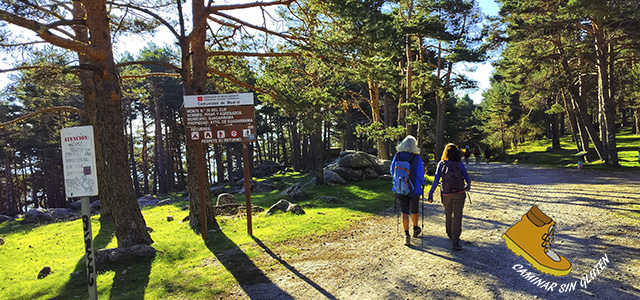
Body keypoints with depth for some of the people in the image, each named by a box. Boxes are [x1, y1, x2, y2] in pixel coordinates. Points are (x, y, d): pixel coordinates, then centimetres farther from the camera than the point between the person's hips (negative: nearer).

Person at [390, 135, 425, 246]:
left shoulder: (397, 156, -5)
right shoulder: (417, 158, -13)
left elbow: (392, 170, 6)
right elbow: (420, 174, -10)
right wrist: (422, 183, 9)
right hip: (413, 188, -1)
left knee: (404, 212, 6)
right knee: (414, 210, 18)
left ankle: (406, 235, -1)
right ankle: (415, 229, 39)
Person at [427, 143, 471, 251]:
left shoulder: (441, 164, -3)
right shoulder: (459, 164, -5)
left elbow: (436, 180, -8)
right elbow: (467, 178, 0)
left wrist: (431, 193, -4)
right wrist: (468, 186, 22)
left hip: (446, 195, 2)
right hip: (459, 194, -2)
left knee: (448, 215, 21)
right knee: (457, 217, -1)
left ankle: (450, 235, 38)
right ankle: (455, 242, -9)